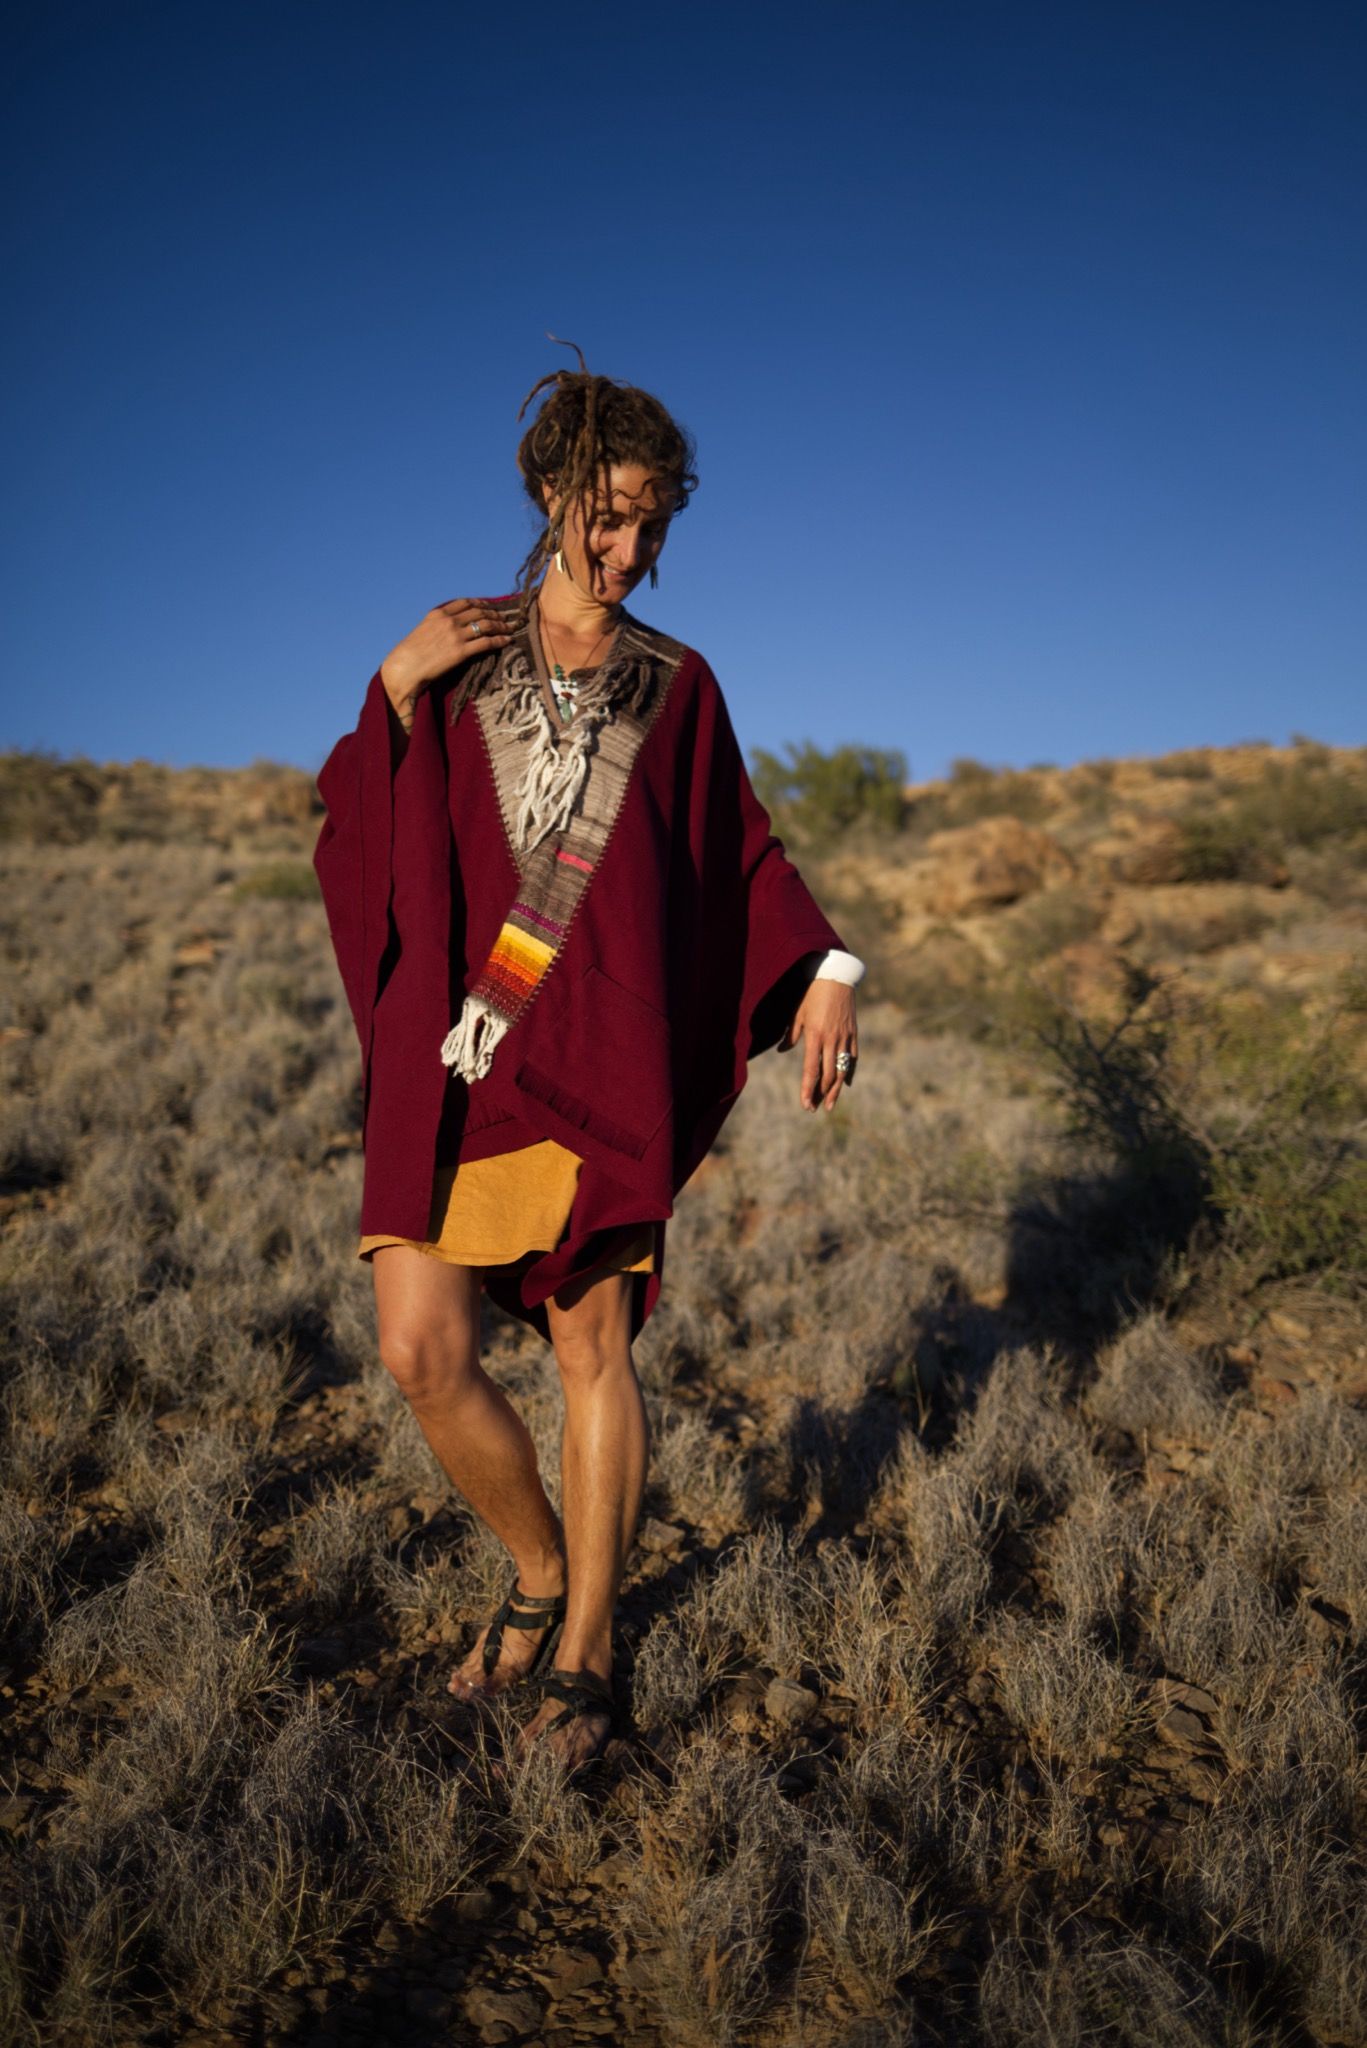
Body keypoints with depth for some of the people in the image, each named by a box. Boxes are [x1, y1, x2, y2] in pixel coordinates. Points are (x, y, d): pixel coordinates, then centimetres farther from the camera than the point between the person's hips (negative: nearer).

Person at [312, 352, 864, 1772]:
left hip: (602, 1055, -1)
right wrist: (395, 691, -5)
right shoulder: (455, 659, 12)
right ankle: (541, 1573, 23)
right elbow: (363, 842, 6)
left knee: (594, 1348, 1)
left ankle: (584, 1649, 21)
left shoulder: (677, 684, 11)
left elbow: (745, 852, 13)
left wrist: (823, 973, -1)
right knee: (422, 1354, -6)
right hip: (453, 1052, 1)